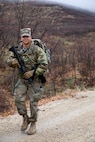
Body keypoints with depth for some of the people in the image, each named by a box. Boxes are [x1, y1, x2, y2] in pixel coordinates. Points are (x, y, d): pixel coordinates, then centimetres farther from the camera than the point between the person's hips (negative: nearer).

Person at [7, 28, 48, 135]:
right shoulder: (17, 50, 1)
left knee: (33, 102, -1)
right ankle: (25, 118, 18)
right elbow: (9, 61, 9)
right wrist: (14, 61, -15)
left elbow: (44, 65, -18)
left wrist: (32, 73, -23)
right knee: (18, 99, -5)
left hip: (34, 79, -4)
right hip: (22, 79, 4)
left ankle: (33, 124, 15)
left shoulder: (37, 50, -15)